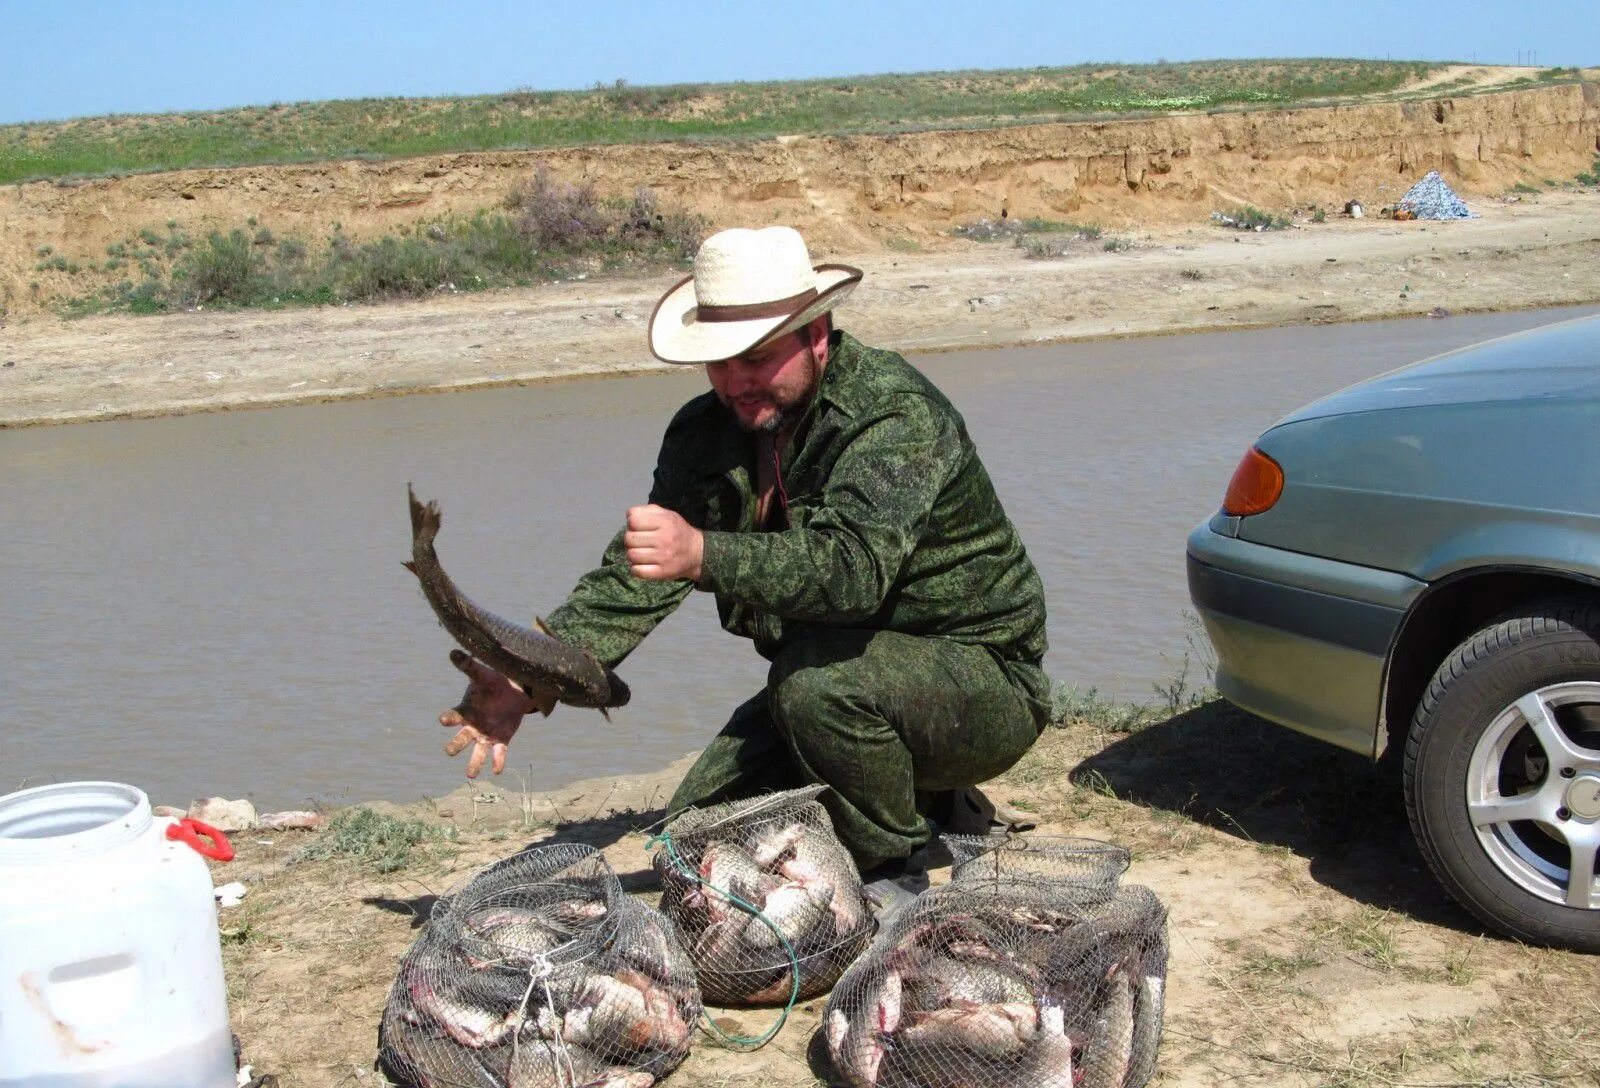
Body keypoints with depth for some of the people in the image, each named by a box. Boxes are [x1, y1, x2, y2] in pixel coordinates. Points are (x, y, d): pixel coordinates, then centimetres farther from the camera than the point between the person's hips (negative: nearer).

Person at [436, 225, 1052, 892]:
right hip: (843, 684, 8)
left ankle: (896, 882, -10)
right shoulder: (707, 433, -2)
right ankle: (913, 797, 19)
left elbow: (855, 567, -41)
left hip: (984, 682, -7)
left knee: (816, 679, -35)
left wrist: (703, 554, -56)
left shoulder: (895, 411, -24)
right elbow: (633, 577, -6)